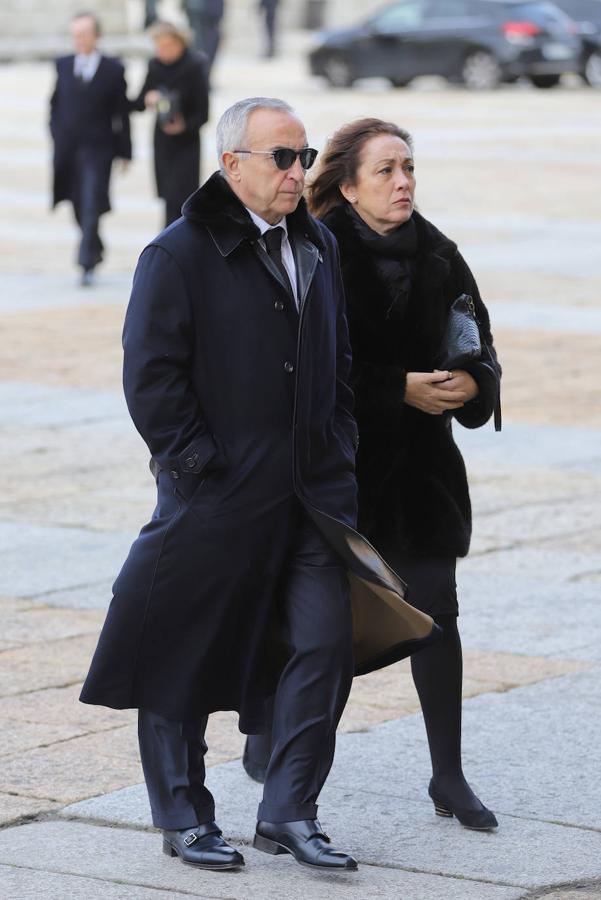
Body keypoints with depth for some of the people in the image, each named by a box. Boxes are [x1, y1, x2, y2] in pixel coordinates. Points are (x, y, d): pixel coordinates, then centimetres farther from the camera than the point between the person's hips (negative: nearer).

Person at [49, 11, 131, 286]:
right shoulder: (63, 66, 7)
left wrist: (124, 151, -1)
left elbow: (122, 113, -1)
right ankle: (95, 249, 33)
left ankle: (87, 264, -10)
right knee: (79, 208, 12)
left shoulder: (113, 70, -3)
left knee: (91, 207, -11)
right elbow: (56, 104, 14)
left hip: (97, 150, -4)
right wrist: (57, 135, 5)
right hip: (68, 150, 4)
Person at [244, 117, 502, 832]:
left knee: (435, 608, 0)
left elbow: (476, 344, 9)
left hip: (420, 460, 4)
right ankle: (269, 735, 33)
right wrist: (402, 389, -20)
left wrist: (470, 383, -13)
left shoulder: (438, 257, 4)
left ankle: (449, 777, 8)